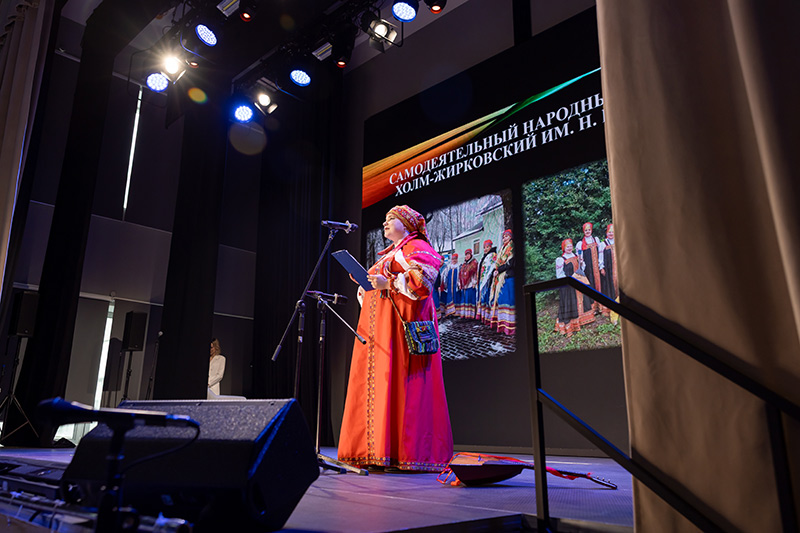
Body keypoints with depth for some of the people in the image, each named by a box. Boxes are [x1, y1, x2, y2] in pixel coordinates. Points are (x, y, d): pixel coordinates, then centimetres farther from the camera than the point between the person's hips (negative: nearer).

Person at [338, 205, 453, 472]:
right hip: (377, 325, 9)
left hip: (401, 321, -9)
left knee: (396, 380, -13)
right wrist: (365, 283, 11)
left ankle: (404, 452, -10)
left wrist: (388, 284, -18)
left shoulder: (417, 247, 2)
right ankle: (377, 451, 5)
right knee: (374, 382, 2)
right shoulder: (389, 254, 29)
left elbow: (423, 282, -14)